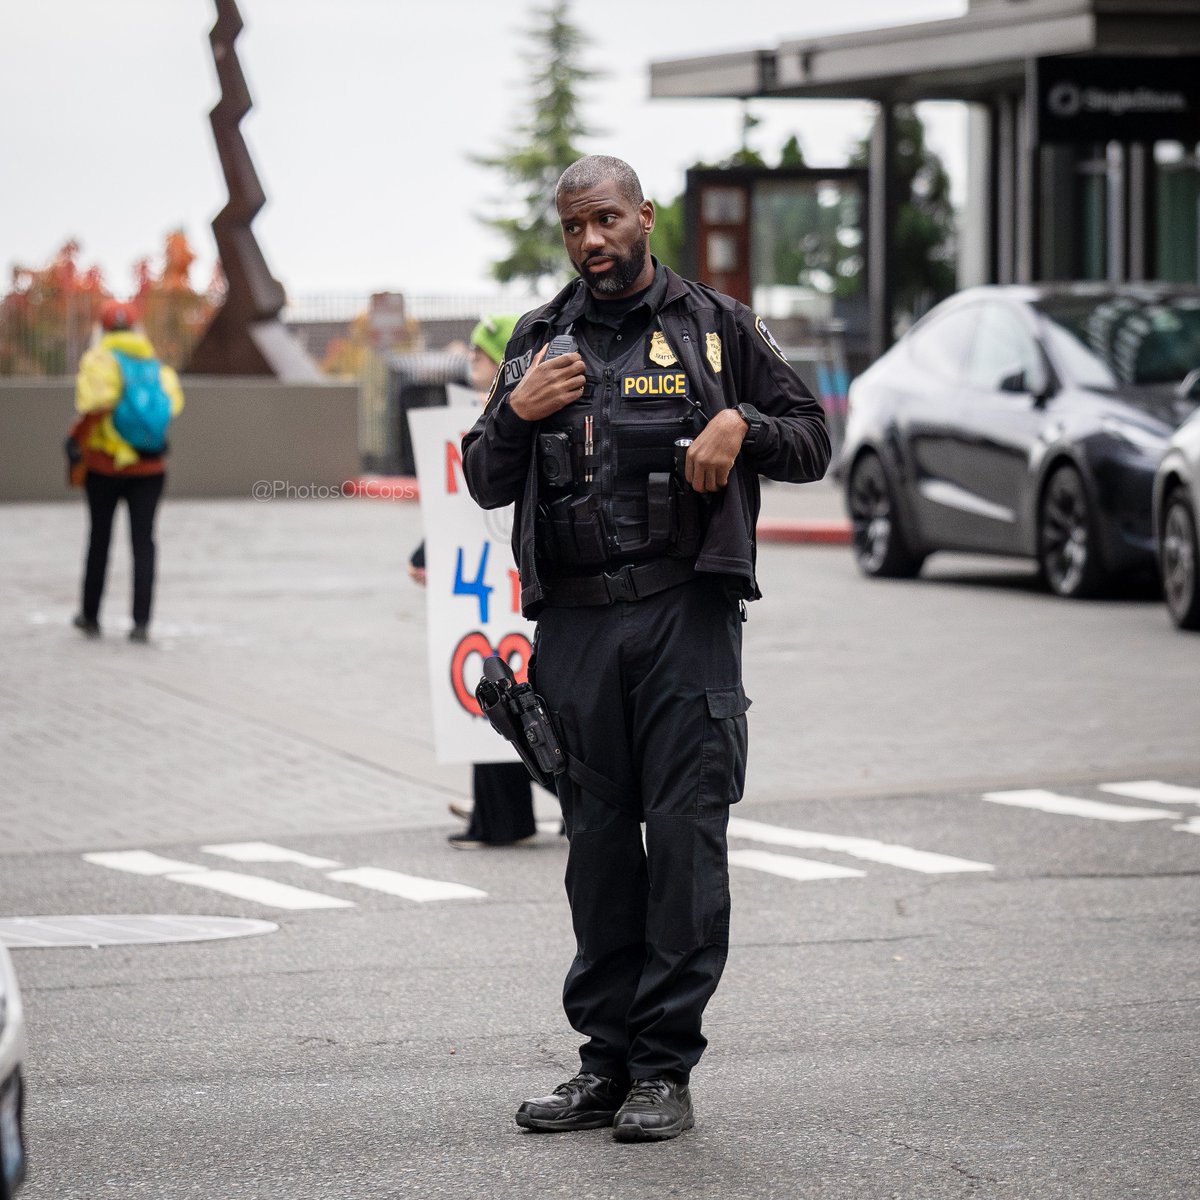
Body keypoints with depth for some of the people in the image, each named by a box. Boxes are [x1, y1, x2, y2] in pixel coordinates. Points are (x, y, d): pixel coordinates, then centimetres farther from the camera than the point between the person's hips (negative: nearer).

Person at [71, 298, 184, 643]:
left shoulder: (100, 360, -9)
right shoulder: (154, 363, 5)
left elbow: (96, 403, -25)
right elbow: (173, 404, -5)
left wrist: (77, 437, -12)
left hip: (105, 465, -2)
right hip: (150, 468, 2)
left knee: (99, 539, 12)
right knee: (143, 542, 2)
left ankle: (90, 615, 23)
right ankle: (141, 622, -7)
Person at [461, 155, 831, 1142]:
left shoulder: (717, 328, 8)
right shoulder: (540, 340, 16)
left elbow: (813, 444, 11)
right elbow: (485, 484, 17)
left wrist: (742, 424, -8)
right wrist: (519, 412, -1)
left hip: (686, 615, -3)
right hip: (575, 624, 3)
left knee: (686, 834, -7)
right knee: (598, 841, 6)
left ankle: (666, 1070, -3)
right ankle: (606, 1060, 13)